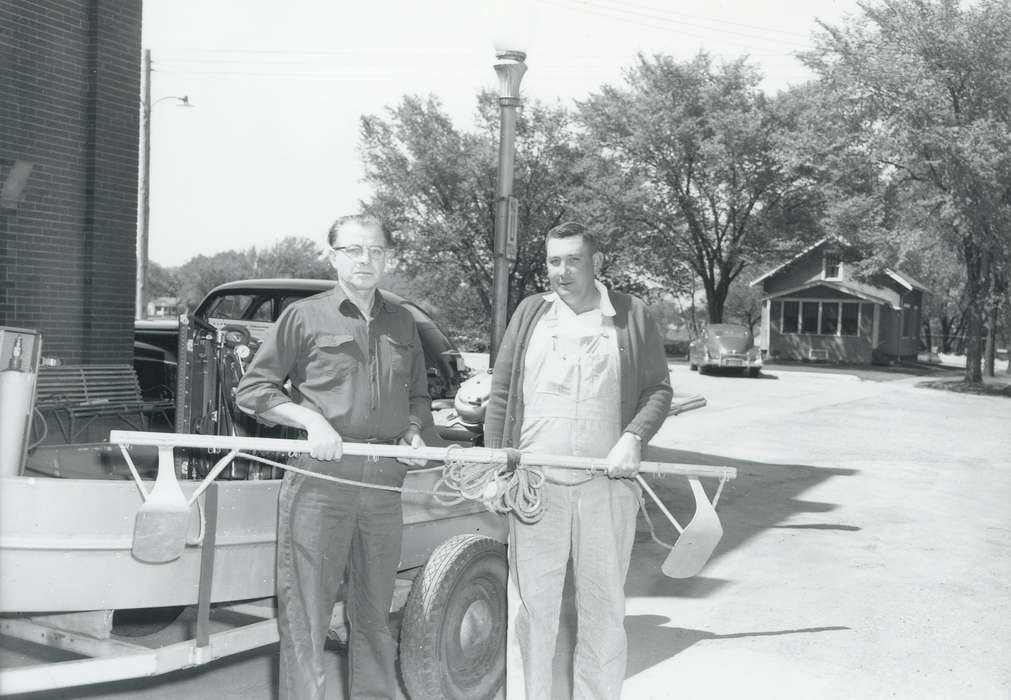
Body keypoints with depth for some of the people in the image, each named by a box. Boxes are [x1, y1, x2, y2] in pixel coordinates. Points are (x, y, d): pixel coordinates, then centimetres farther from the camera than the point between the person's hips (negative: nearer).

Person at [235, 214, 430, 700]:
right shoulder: (304, 316, 3)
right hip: (320, 477, -4)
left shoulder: (402, 323, 16)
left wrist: (413, 431, 5)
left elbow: (418, 395, 26)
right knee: (305, 610, -1)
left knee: (375, 611, 13)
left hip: (384, 480, 4)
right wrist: (311, 419, -11)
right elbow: (251, 390, 2)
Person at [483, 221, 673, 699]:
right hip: (535, 484, 1)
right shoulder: (530, 313, 8)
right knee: (534, 604, 7)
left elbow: (659, 388, 7)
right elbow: (500, 395, 9)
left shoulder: (631, 315, 4)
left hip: (606, 485, 0)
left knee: (603, 607, 8)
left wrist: (634, 436, -10)